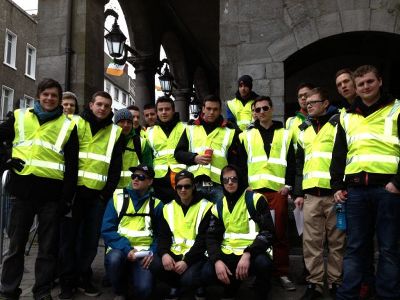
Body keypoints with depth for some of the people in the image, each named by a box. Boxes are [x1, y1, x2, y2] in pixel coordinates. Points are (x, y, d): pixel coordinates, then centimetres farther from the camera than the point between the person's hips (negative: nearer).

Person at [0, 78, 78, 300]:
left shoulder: (68, 126, 5)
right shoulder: (19, 117, 9)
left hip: (52, 192, -1)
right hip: (23, 188, 1)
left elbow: (72, 165, 3)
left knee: (48, 246, 7)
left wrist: (67, 197, -2)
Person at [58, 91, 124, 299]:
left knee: (91, 238, 6)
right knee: (69, 236, 4)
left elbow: (116, 165, 8)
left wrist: (108, 192, 0)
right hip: (73, 189, -1)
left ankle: (83, 278, 22)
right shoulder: (76, 124, 6)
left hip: (98, 193, 1)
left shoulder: (115, 132, 10)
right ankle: (67, 281, 15)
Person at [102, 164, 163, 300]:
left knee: (144, 289, -26)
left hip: (144, 254, -1)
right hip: (120, 250, 1)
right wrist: (126, 249, -18)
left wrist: (153, 252, -14)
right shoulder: (118, 197, 2)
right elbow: (107, 230, -6)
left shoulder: (156, 204, 5)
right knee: (114, 258, -34)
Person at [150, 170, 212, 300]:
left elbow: (203, 239, -11)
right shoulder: (168, 208, 9)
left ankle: (199, 286, 10)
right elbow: (163, 236, 7)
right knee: (155, 265, -25)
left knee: (188, 278, -31)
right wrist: (164, 253, -15)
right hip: (174, 253, 4)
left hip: (195, 255, -4)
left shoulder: (205, 207, -5)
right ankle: (175, 286, 8)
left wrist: (186, 261, -21)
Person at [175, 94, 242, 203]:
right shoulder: (191, 128, 12)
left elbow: (234, 161, 6)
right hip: (194, 183, 1)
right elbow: (178, 153, 10)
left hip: (219, 185, -1)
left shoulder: (230, 131, 8)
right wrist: (194, 158, -8)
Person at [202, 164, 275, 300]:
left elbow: (268, 232, -12)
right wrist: (217, 260, -14)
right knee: (207, 273, -22)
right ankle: (232, 284, 12)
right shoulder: (218, 207, 8)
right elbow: (212, 237, 7)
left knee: (263, 263, -36)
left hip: (252, 252, -3)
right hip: (228, 253, 4)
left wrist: (248, 254, -25)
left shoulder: (255, 199, -5)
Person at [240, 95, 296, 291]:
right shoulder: (247, 135, 12)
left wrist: (288, 185, -3)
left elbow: (291, 162, 7)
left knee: (280, 233, 2)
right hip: (254, 190, 1)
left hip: (277, 190, 0)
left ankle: (282, 273, 13)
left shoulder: (285, 134, 11)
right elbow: (241, 163, 7)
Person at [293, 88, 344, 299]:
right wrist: (298, 192, 12)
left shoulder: (339, 123, 3)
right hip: (311, 194, 4)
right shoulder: (304, 130, 18)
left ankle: (335, 282, 17)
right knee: (311, 242, 4)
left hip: (334, 192, -4)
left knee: (336, 242, 5)